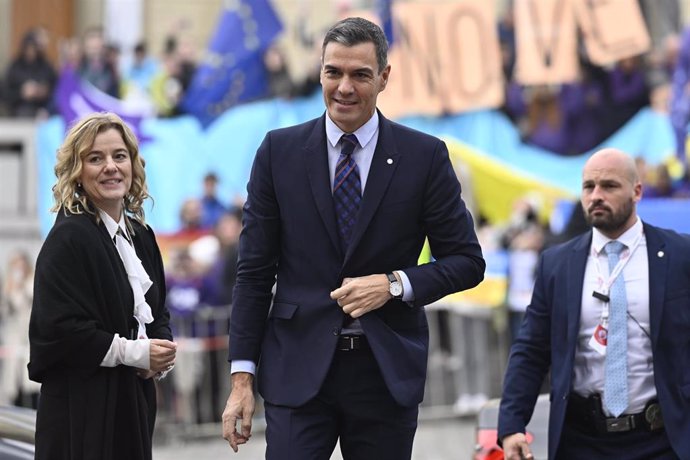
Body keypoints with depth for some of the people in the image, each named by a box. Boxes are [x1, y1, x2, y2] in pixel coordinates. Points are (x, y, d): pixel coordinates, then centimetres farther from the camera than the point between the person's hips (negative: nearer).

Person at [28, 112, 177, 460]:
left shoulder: (140, 236, 12)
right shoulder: (68, 239, -12)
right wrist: (133, 352, -16)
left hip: (134, 400, 7)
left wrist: (161, 355, -2)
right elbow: (58, 329, -18)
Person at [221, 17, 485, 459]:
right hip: (299, 368, 0)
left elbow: (467, 261, 4)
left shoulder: (426, 156, 0)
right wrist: (242, 377, -2)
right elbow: (255, 271, 3)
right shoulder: (280, 151, 2)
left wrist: (395, 284, -14)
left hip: (388, 369, 0)